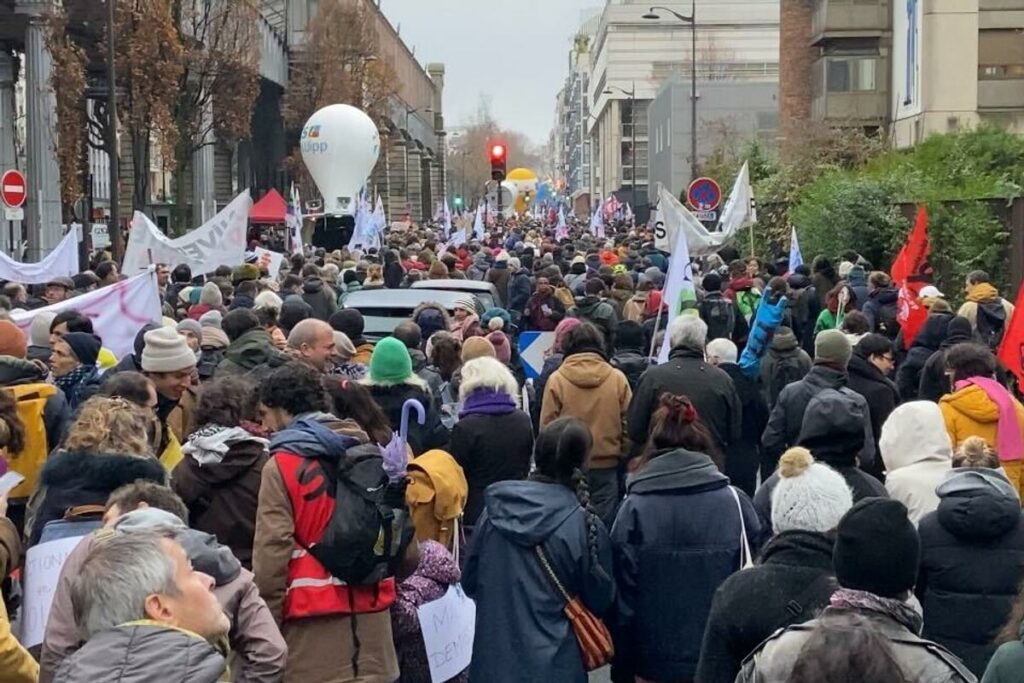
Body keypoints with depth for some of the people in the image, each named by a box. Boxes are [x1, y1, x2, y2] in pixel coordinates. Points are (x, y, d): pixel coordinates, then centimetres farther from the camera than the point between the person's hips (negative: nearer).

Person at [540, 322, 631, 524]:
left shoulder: (556, 380, -7)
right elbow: (628, 424, 2)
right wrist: (624, 456, 14)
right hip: (606, 469, 1)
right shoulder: (618, 379, -3)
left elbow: (546, 427, -2)